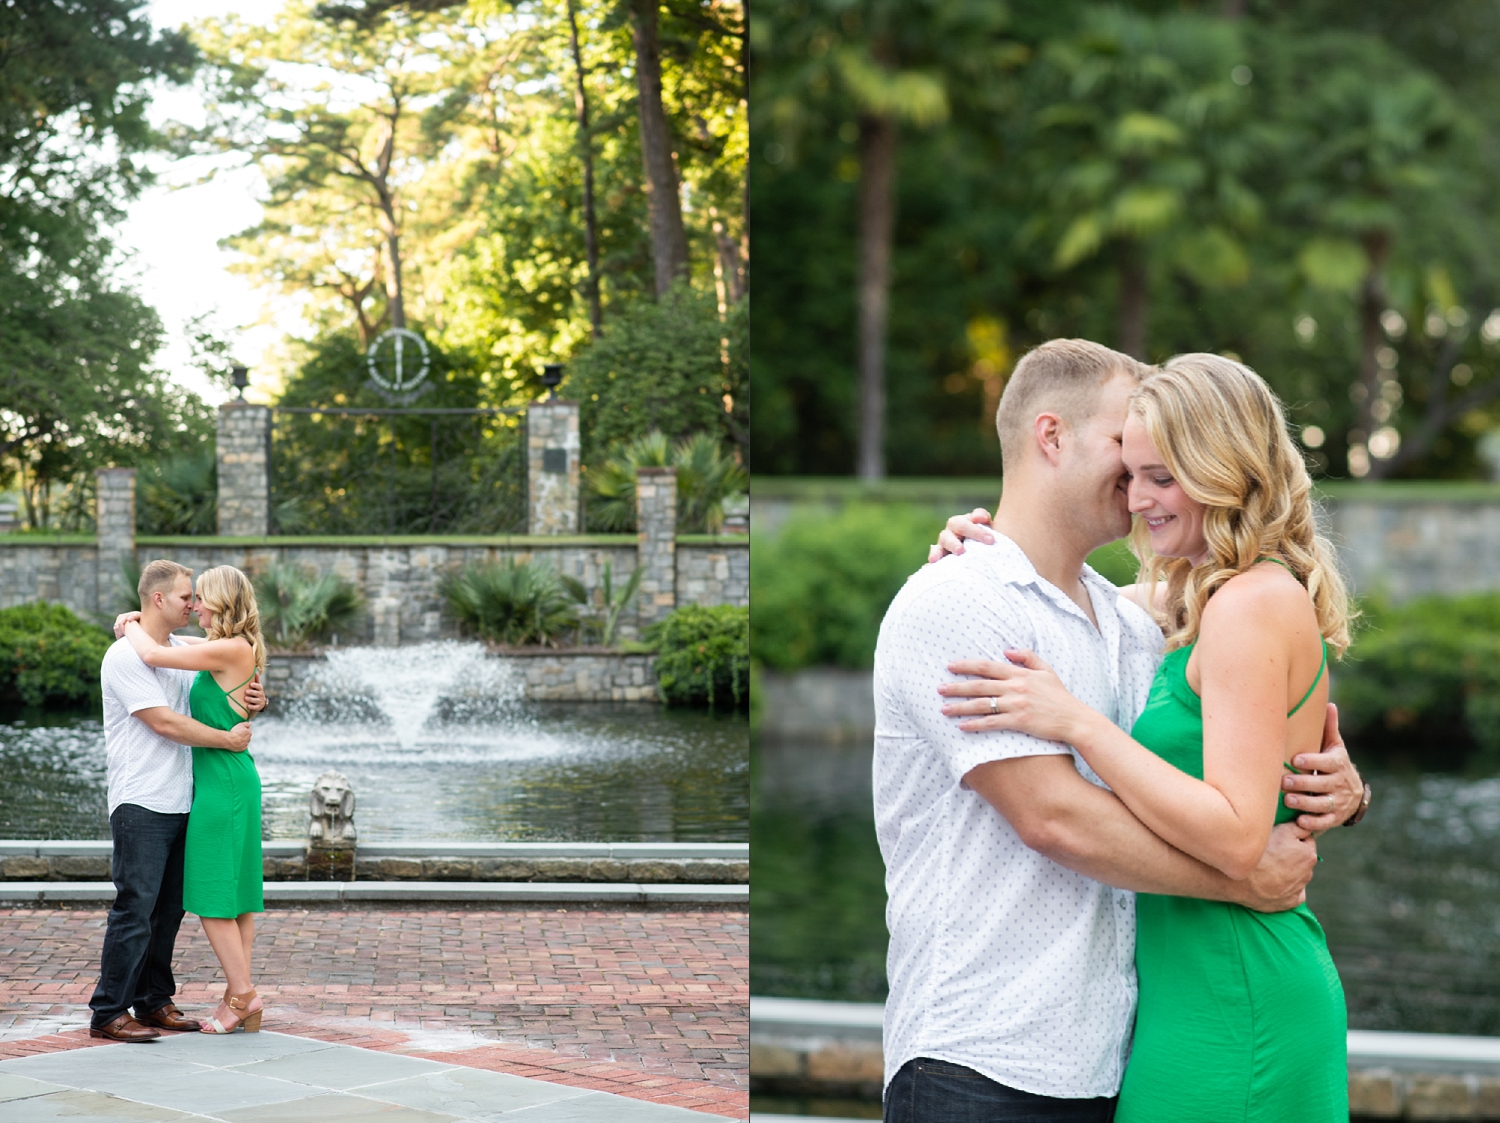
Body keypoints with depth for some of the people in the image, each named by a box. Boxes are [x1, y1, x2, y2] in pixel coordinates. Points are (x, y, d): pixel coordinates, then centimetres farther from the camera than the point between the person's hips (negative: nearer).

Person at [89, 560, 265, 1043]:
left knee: (168, 910, 11)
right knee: (135, 909, -8)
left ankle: (154, 1002, 20)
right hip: (140, 804, -8)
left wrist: (256, 701, 0)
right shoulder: (126, 656, -10)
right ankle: (107, 1013, -3)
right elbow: (165, 722, -16)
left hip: (179, 802, 8)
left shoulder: (183, 652, 15)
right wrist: (228, 739, -11)